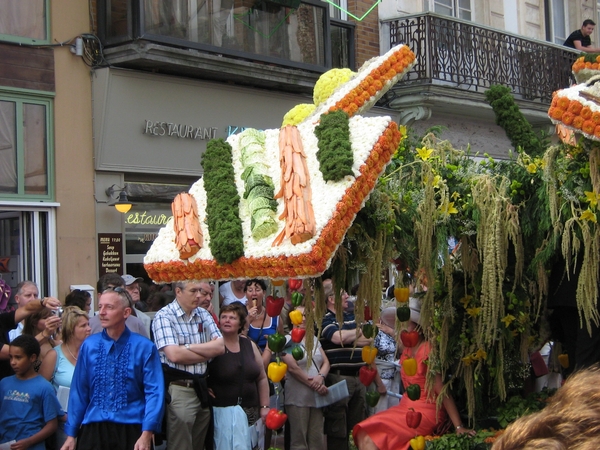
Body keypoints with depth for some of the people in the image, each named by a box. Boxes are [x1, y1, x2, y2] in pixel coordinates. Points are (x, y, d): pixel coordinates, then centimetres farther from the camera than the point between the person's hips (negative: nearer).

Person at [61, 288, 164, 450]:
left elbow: (154, 392, -9)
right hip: (93, 429, 2)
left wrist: (147, 434, -18)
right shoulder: (89, 346, 4)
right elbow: (78, 391, 6)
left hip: (131, 431, -2)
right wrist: (71, 434, 6)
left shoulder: (144, 347, -4)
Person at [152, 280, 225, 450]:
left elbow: (220, 347, -1)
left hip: (202, 387, 7)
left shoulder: (204, 315, 11)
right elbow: (174, 355, -21)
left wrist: (188, 347, -14)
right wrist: (208, 351, -7)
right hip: (179, 389, -7)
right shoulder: (164, 316, -10)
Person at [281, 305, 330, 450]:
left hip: (317, 397, 6)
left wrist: (321, 376, -11)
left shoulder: (314, 339, 18)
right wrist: (313, 384, -15)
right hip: (298, 398, -6)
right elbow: (292, 368, -13)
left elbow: (326, 362, 11)